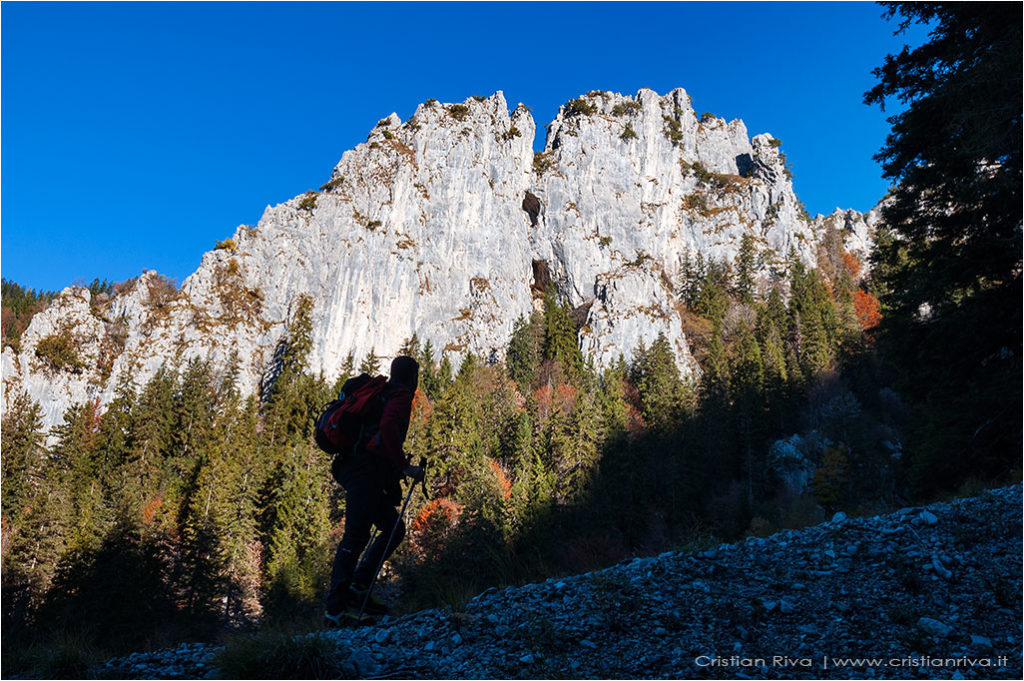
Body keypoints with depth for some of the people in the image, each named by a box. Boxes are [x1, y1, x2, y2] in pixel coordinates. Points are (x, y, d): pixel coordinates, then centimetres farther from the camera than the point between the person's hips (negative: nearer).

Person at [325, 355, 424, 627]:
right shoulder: (401, 396, -3)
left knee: (394, 528, 13)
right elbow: (388, 428, -23)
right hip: (367, 473, -10)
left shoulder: (380, 393, 25)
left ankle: (357, 588, 9)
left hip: (352, 469, 10)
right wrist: (404, 466, -18)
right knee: (356, 537, -12)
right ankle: (336, 608, -13)